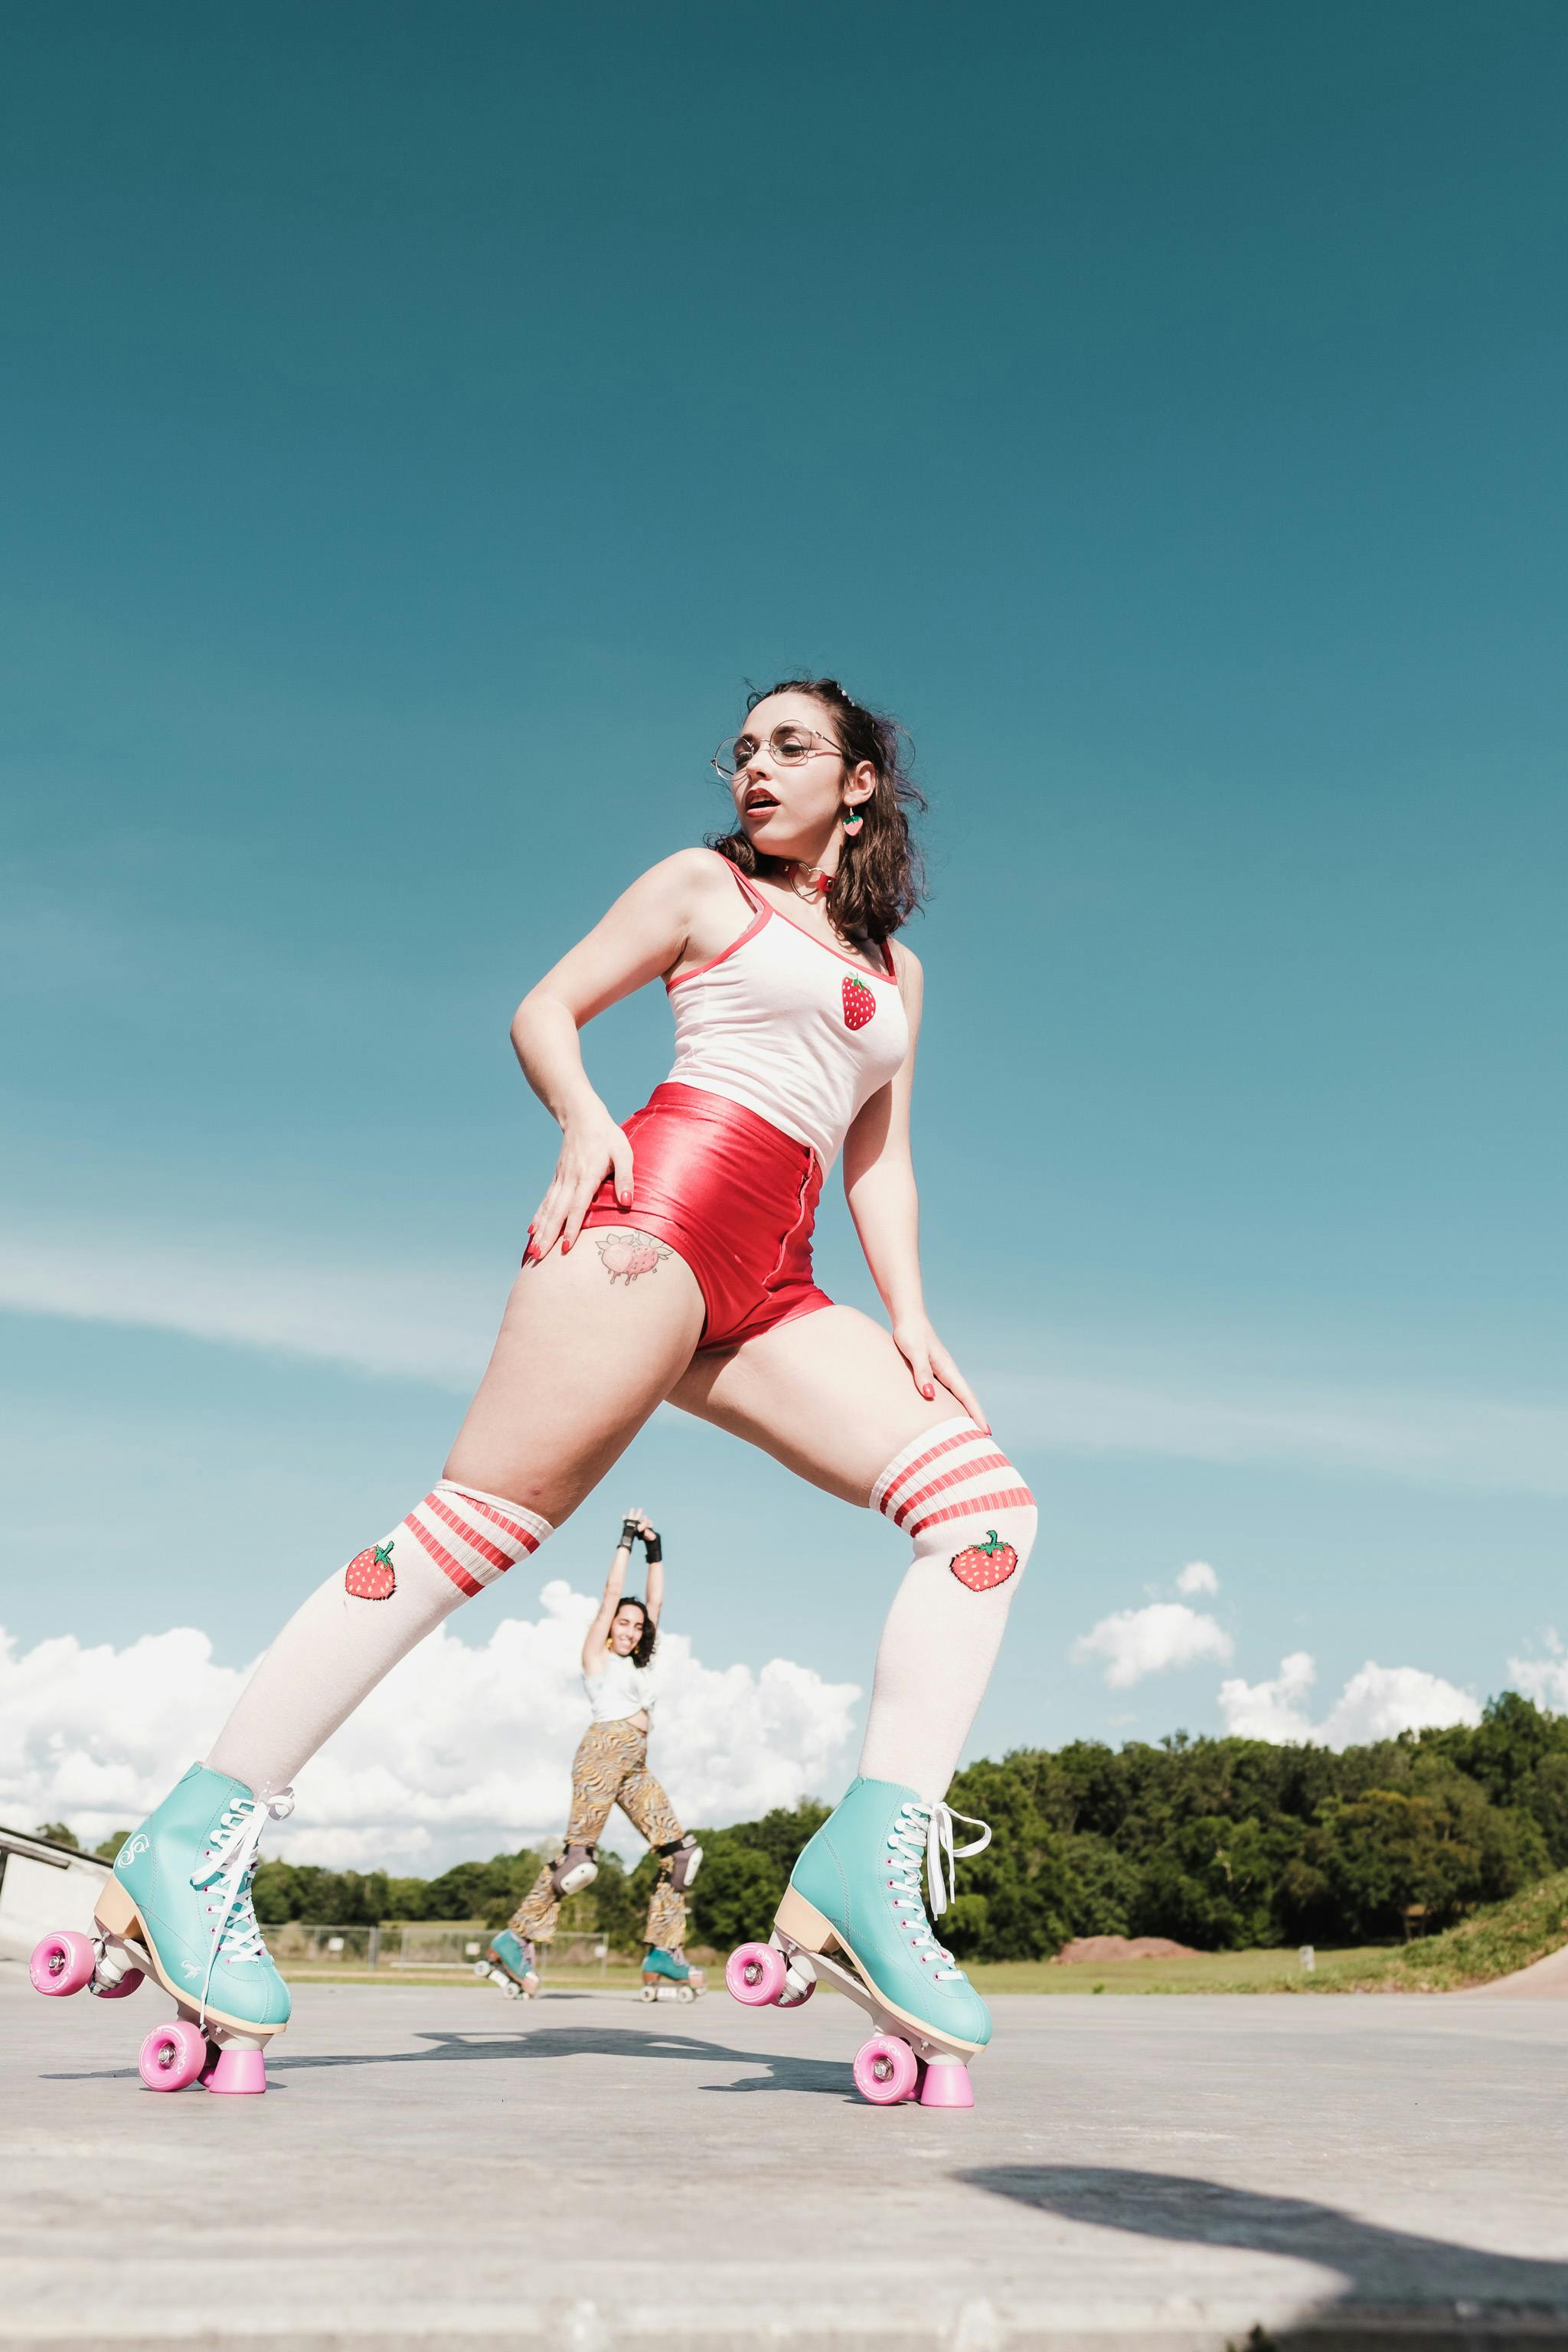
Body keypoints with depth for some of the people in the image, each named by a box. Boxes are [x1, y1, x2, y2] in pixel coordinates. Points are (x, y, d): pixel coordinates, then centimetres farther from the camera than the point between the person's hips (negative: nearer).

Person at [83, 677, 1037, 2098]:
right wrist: (583, 1119, -12)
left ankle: (872, 1860, -19)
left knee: (986, 1500, -12)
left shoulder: (895, 968, 28)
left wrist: (909, 1319, 8)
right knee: (477, 1523, -16)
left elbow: (880, 1163, 24)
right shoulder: (702, 885, 15)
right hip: (663, 1200, -5)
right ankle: (194, 1845, -10)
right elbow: (545, 1009, 9)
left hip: (772, 1290, 6)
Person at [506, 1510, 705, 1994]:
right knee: (580, 1855, -17)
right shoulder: (597, 1654, 10)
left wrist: (655, 1550, 22)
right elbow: (612, 1592, 8)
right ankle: (519, 1936, -13)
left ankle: (663, 1951, -5)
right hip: (605, 1749, -7)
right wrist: (627, 1540, 13)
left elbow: (656, 1602, 25)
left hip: (636, 1764, 7)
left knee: (680, 1851, -5)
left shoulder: (638, 1662, 26)